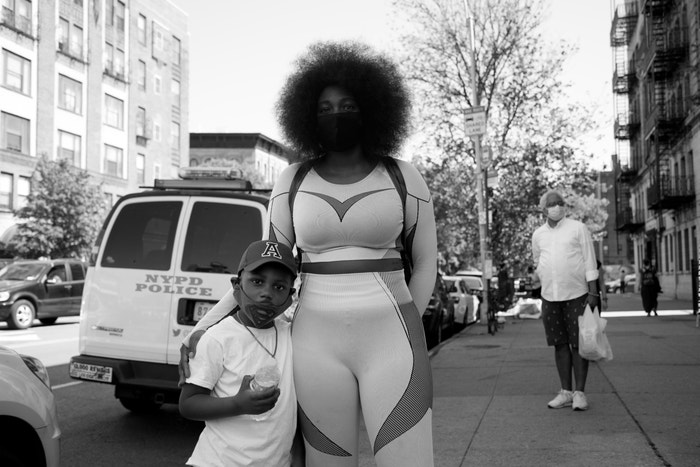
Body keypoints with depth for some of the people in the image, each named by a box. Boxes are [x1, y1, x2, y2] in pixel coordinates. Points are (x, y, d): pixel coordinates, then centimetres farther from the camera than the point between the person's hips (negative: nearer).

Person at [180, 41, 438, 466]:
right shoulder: (293, 181, 6)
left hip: (390, 343, -1)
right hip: (317, 343, 1)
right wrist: (204, 326, 1)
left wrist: (401, 336, 4)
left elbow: (426, 264, 8)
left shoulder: (403, 178, 2)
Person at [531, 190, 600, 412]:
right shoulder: (538, 234, 9)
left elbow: (590, 261, -3)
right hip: (550, 297, 3)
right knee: (560, 344, 6)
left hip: (577, 294, -3)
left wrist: (593, 292, -9)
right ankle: (565, 392, 13)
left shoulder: (578, 228, -1)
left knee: (578, 344, -1)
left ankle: (580, 393, 5)